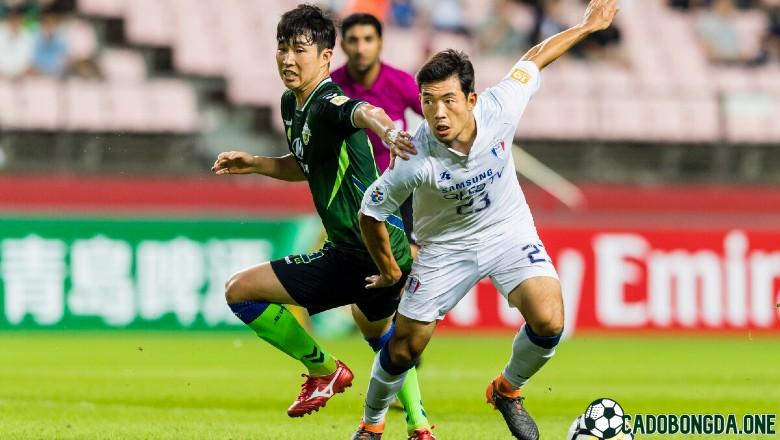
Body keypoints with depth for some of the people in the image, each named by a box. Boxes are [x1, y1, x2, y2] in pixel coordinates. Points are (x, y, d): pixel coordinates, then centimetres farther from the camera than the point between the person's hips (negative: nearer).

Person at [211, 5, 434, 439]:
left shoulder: (326, 105, -21)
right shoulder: (292, 104, 9)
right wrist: (255, 164, 12)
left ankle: (324, 369, 10)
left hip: (361, 258, -11)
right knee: (379, 332, 36)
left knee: (240, 291, -6)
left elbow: (364, 112, -46)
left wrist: (387, 130, -68)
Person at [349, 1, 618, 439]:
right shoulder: (415, 161, -33)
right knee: (405, 349, 4)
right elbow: (371, 214, -16)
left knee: (549, 321, -19)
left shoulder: (499, 109, -27)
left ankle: (508, 390, 13)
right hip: (446, 246, -2)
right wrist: (389, 270, 0)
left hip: (509, 230, 2)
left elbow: (534, 59, -6)